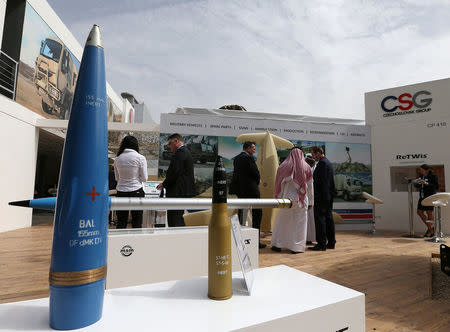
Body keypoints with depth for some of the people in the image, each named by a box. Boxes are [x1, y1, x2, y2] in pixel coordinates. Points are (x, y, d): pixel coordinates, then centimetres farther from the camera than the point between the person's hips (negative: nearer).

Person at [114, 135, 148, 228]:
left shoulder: (117, 159, 3)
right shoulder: (140, 158, -7)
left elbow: (117, 178, 12)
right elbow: (144, 178, -4)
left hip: (121, 192, 3)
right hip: (136, 191, -3)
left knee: (121, 223, 11)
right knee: (137, 223, 5)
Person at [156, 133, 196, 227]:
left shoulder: (180, 153, -13)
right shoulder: (186, 152, 18)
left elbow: (174, 172, -19)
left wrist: (164, 184, -4)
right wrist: (166, 183, 17)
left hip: (177, 193, -10)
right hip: (185, 192, 10)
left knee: (174, 221, -7)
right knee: (179, 217, 17)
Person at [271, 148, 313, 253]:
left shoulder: (283, 166, -1)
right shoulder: (307, 168, 2)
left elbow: (279, 184, 0)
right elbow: (310, 187, 5)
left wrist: (279, 198, 8)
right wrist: (310, 201, 11)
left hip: (286, 198, 0)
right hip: (301, 199, 0)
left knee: (281, 221, 10)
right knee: (299, 223, 8)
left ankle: (277, 245, 15)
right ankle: (297, 247, 11)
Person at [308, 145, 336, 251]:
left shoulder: (322, 163, -13)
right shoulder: (328, 162, 18)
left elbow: (320, 180, -20)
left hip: (321, 196, -10)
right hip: (329, 196, 10)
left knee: (320, 218, -6)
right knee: (328, 217, 13)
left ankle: (321, 244, -2)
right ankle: (331, 242, 21)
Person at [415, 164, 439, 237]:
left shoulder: (433, 176, -7)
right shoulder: (421, 176, 12)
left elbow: (436, 186, -13)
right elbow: (418, 186, 18)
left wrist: (426, 183, -24)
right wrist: (417, 183, -4)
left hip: (430, 197, -7)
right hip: (422, 197, 7)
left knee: (429, 212, -2)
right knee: (419, 212, 6)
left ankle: (430, 229, 10)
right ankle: (431, 228, 19)